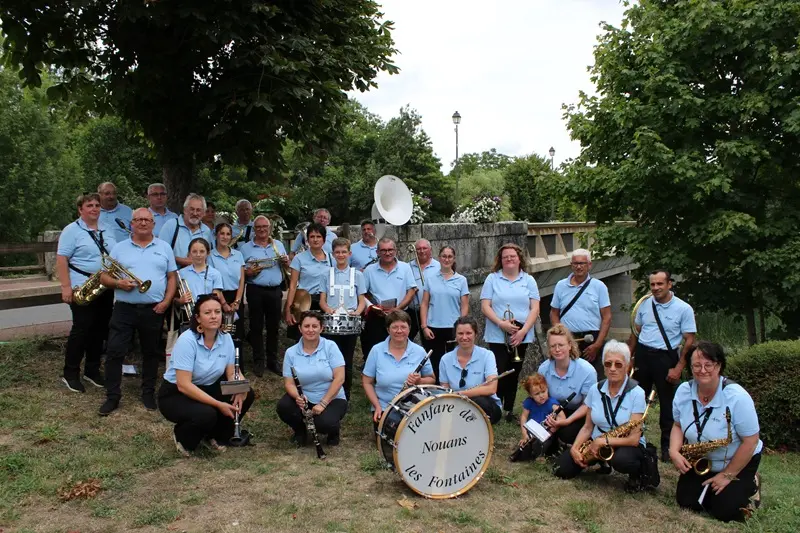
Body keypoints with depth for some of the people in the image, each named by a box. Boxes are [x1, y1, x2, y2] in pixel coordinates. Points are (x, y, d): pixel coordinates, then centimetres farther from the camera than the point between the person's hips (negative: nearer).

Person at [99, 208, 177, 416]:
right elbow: (104, 276, 6)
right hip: (124, 309, 0)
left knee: (151, 353, 11)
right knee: (114, 352, -3)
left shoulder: (164, 247, 7)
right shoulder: (120, 248, 6)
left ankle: (148, 393, 24)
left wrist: (166, 301, -7)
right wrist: (118, 283, -16)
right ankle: (112, 396, 9)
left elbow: (172, 277, 6)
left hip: (154, 310, 0)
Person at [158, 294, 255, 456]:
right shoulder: (187, 340, -24)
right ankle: (181, 436, 2)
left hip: (207, 389, 6)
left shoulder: (226, 338, -7)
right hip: (175, 394, -6)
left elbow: (232, 373, -1)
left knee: (246, 395, -13)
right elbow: (183, 385, -28)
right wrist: (219, 404, -31)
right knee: (206, 414, -34)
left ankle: (214, 436, 8)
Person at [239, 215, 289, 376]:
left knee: (273, 326, 9)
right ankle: (258, 362, 14)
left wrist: (285, 262, -4)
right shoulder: (245, 248, 2)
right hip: (255, 291, -3)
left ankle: (272, 361, 20)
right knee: (256, 327, 4)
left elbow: (287, 266, 18)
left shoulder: (278, 245, 11)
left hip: (275, 290, 3)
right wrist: (247, 273, -19)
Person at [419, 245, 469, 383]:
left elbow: (464, 306, 2)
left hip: (454, 330, -1)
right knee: (434, 364, 8)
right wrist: (424, 326, -4)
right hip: (433, 328, 1)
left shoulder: (461, 280, 3)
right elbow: (424, 304, 4)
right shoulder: (430, 278, 5)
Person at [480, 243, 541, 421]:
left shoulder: (528, 280, 7)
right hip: (497, 336, -2)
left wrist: (523, 330, -12)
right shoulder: (492, 279, 3)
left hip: (521, 336, 2)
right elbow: (485, 306, -3)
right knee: (499, 373, -7)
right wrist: (501, 323, -18)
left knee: (514, 374, 10)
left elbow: (535, 308, 1)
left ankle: (509, 410, 21)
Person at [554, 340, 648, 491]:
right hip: (596, 444, 5)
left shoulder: (636, 393, -15)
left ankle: (637, 471, -2)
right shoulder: (595, 389, -2)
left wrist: (603, 441, -27)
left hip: (625, 445, -4)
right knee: (562, 469, -11)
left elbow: (634, 438, -19)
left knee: (621, 460, -39)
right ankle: (600, 460, 16)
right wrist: (575, 448, -14)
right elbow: (587, 427, 3)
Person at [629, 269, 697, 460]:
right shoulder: (644, 304, 6)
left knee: (668, 403, 4)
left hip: (666, 358, -4)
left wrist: (678, 368, -13)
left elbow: (689, 340, -7)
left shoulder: (683, 309, -6)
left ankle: (667, 447, 16)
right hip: (642, 355, 4)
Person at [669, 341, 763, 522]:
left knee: (724, 512, -11)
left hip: (738, 463, -4)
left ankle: (750, 485, 18)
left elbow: (750, 441, -22)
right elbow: (678, 425, 1)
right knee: (686, 501, -3)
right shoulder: (683, 391, -12)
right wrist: (674, 452, -19)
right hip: (701, 462, 4)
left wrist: (727, 475, -16)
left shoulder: (737, 397, -29)